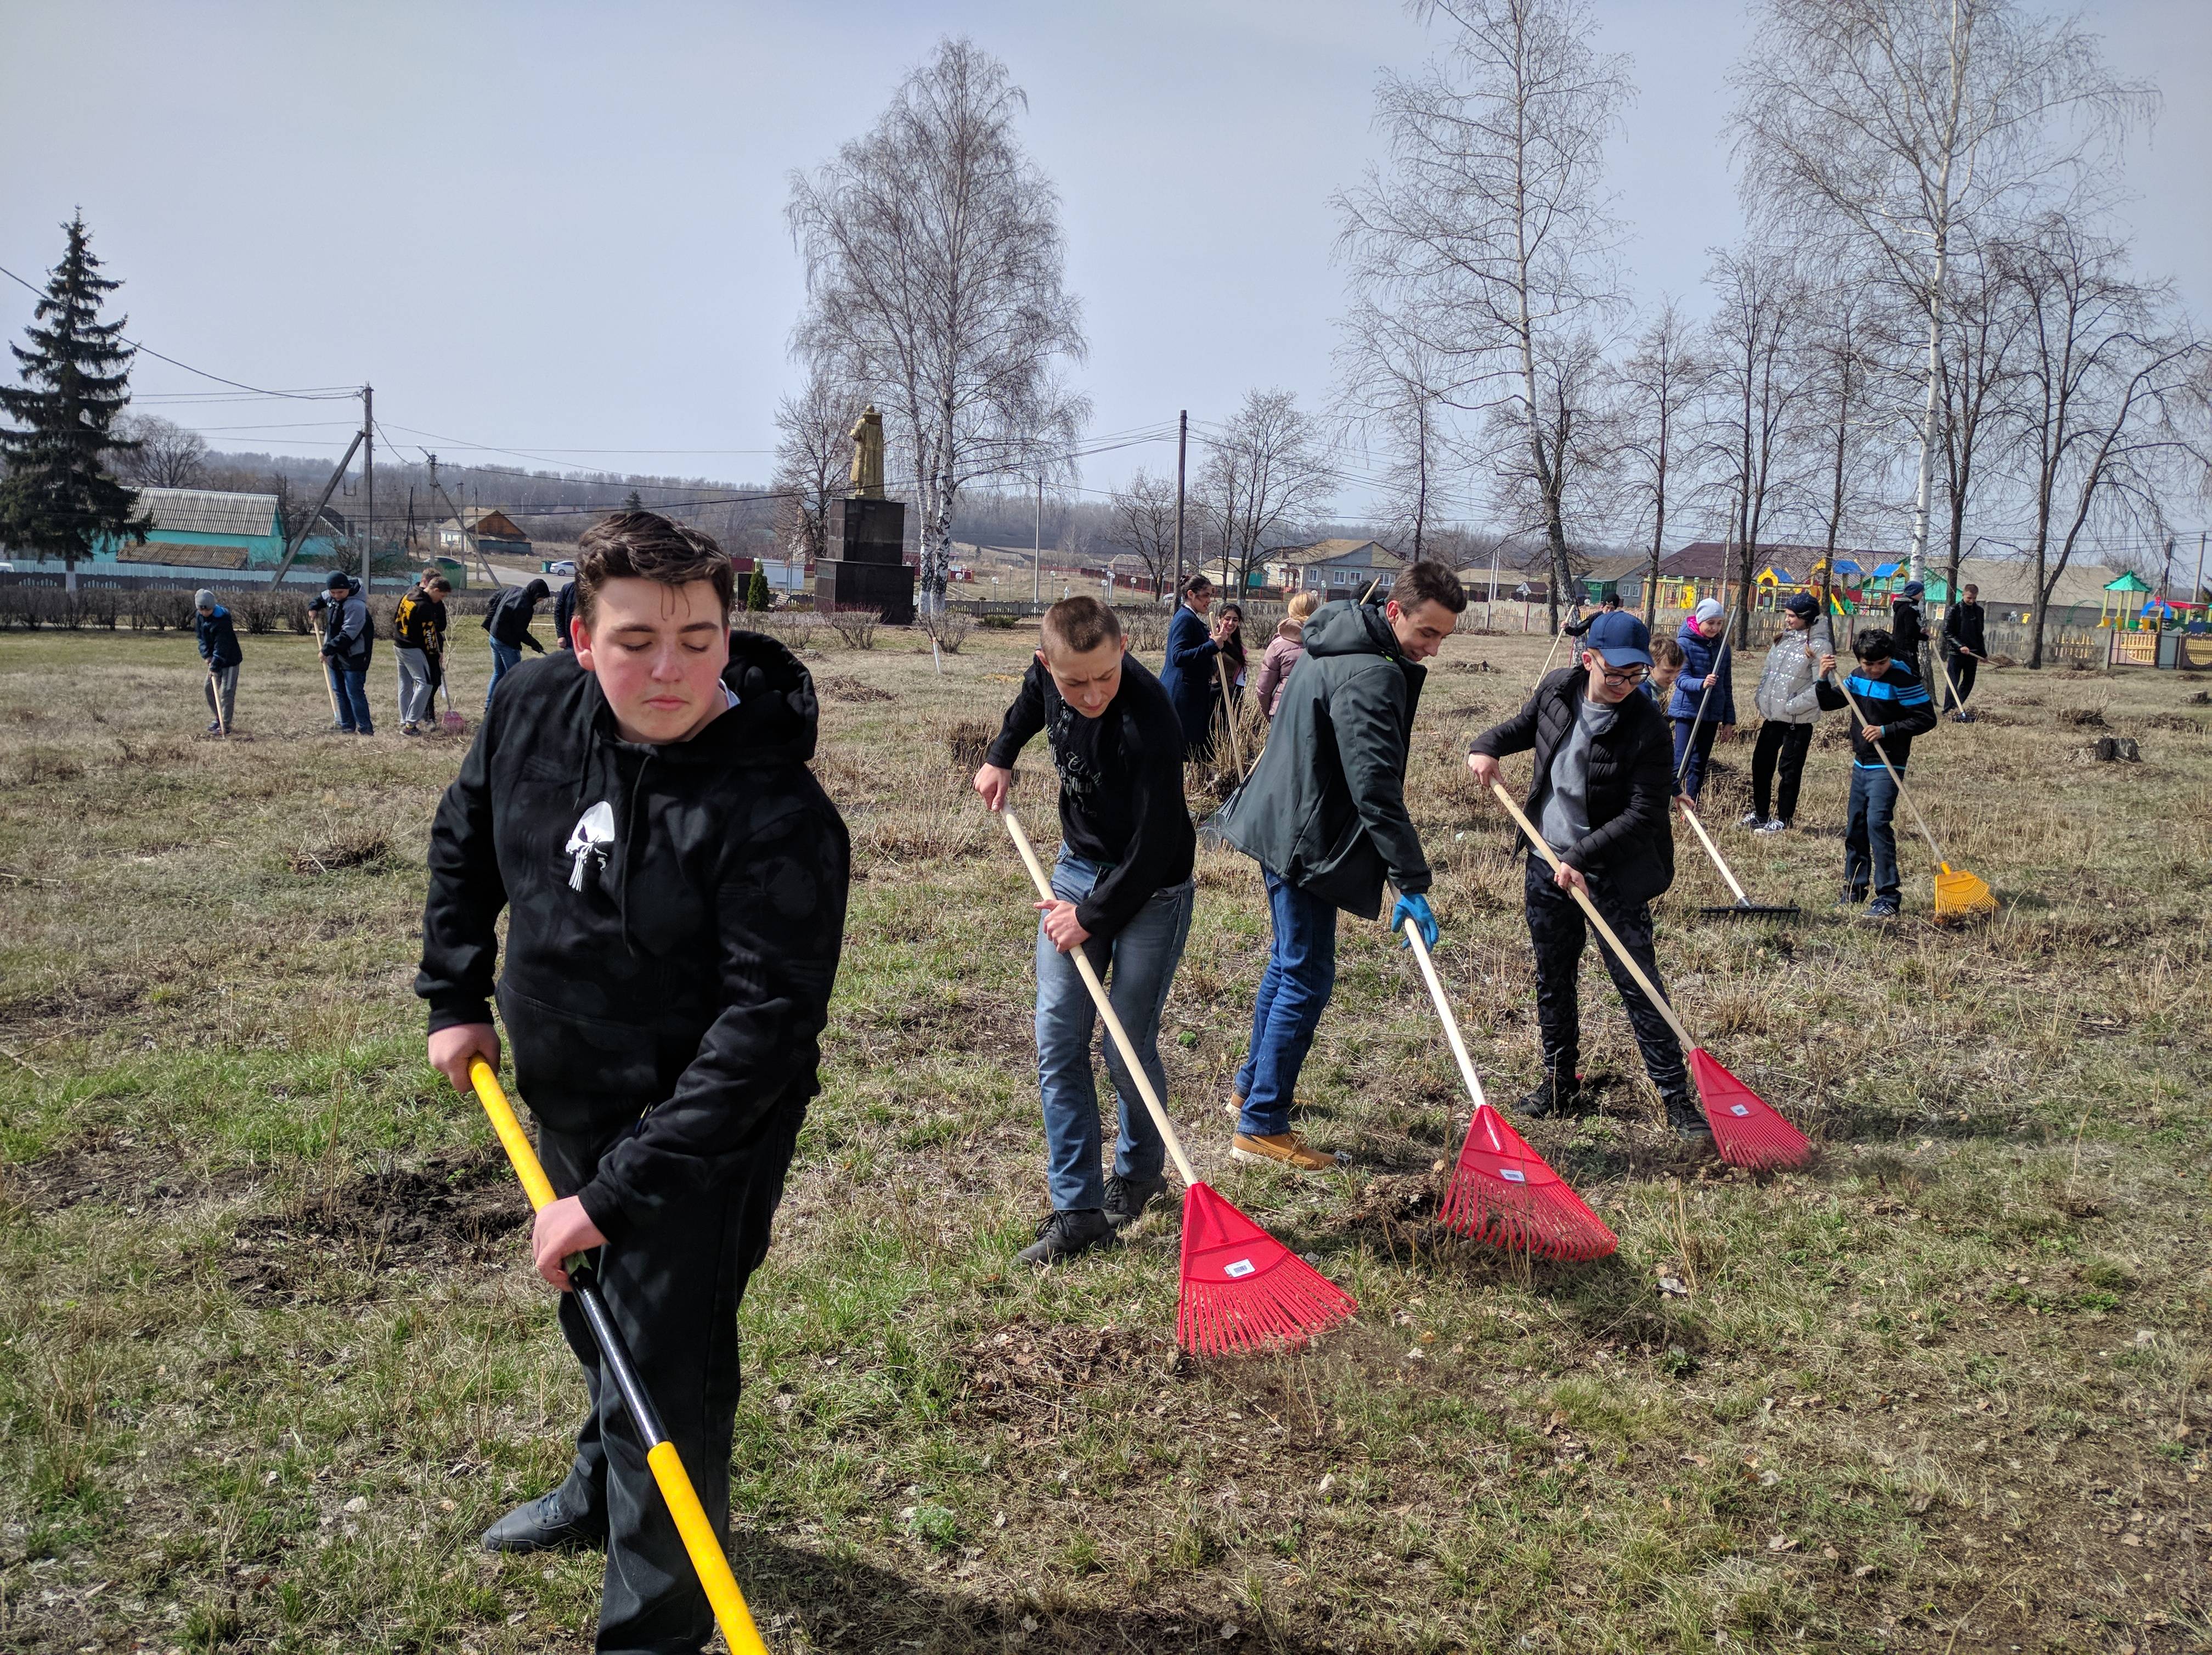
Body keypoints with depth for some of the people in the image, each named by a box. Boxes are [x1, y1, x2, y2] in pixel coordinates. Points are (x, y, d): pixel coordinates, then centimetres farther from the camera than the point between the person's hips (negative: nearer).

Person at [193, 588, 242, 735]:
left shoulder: (222, 618, -26)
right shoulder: (199, 616, -2)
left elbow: (221, 645, -27)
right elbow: (201, 637, 8)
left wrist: (215, 667, -29)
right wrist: (206, 655, -7)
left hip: (230, 658, -8)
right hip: (214, 659, 8)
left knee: (227, 691, -9)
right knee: (208, 688, 12)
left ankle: (226, 725, -3)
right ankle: (219, 718, 27)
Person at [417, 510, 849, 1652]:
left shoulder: (778, 816, -30)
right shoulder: (533, 710, -10)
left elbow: (764, 1027, -31)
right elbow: (465, 839, 11)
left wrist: (616, 1194, -31)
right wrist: (455, 994, 9)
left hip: (705, 1135, -7)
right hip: (569, 1098, 7)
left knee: (662, 1369, -4)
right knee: (593, 1314, 28)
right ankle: (603, 1492, 57)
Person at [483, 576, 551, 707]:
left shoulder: (514, 590, 3)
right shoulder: (525, 607, -26)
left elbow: (495, 597, 18)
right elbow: (520, 632, -21)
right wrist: (534, 643, -8)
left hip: (494, 638, 10)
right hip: (508, 644, -10)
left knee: (498, 673, 20)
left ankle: (489, 705, 25)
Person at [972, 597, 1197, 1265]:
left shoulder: (1149, 724, -31)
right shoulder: (1050, 672, -11)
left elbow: (1156, 847, -26)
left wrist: (1092, 917, -17)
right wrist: (1002, 754, 16)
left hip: (1150, 889, -6)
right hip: (1079, 865, 6)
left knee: (1127, 1049, -1)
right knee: (1057, 1039, 0)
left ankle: (1139, 1172, 29)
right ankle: (1078, 1211, 6)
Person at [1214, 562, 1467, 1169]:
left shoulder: (1337, 647, 10)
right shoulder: (1372, 675, -23)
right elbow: (1375, 788, -30)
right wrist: (1412, 882, -29)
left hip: (1283, 822, 11)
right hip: (1304, 839, -11)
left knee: (1289, 962, 23)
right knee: (1307, 979, -5)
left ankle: (1252, 1086, 37)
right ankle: (1261, 1127, 0)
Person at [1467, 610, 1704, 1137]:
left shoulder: (1647, 728, -20)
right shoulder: (1557, 689, -4)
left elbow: (1643, 814, -21)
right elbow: (1525, 725, 18)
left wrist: (1582, 856, -26)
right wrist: (1487, 745, -2)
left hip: (1612, 875, -5)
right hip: (1548, 861, 6)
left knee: (1638, 984, -4)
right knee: (1552, 979, 15)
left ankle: (1676, 1097, 4)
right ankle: (1560, 1082, 30)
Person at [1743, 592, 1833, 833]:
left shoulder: (1819, 646, -14)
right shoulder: (1783, 639, 9)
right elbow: (1767, 671, 20)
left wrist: (1791, 705, -19)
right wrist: (1761, 697, 7)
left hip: (1798, 721, -8)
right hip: (1773, 717, 8)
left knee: (1789, 771, 2)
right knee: (1761, 762, 14)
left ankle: (1782, 820, 12)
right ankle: (1759, 813, 29)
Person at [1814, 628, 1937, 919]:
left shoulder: (1904, 680, -15)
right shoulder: (1858, 678, 6)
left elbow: (1926, 719, -14)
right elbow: (1828, 704, 10)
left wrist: (1886, 731, -21)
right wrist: (1824, 679, -8)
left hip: (1887, 767, -8)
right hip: (1861, 764, 8)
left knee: (1877, 822, -19)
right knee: (1854, 826, 13)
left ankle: (1888, 898, -17)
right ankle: (1854, 890, 27)